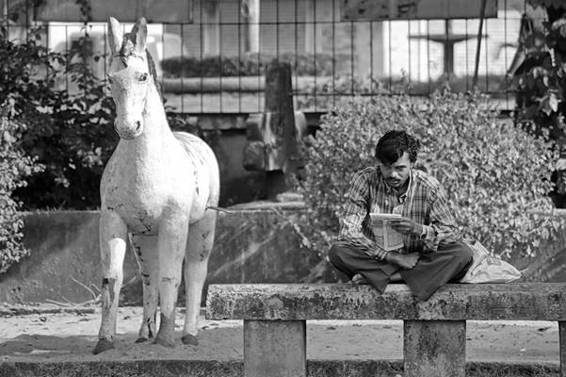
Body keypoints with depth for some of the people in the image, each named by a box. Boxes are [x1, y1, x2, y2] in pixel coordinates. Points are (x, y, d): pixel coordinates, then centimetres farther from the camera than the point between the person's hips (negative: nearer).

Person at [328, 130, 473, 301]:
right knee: (337, 251, -29)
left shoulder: (429, 187, -8)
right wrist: (394, 258, -23)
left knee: (463, 254, -25)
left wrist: (419, 230, -30)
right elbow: (348, 231, -17)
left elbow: (451, 233, -7)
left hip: (417, 260, 1)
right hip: (376, 260, -1)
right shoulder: (364, 181, -10)